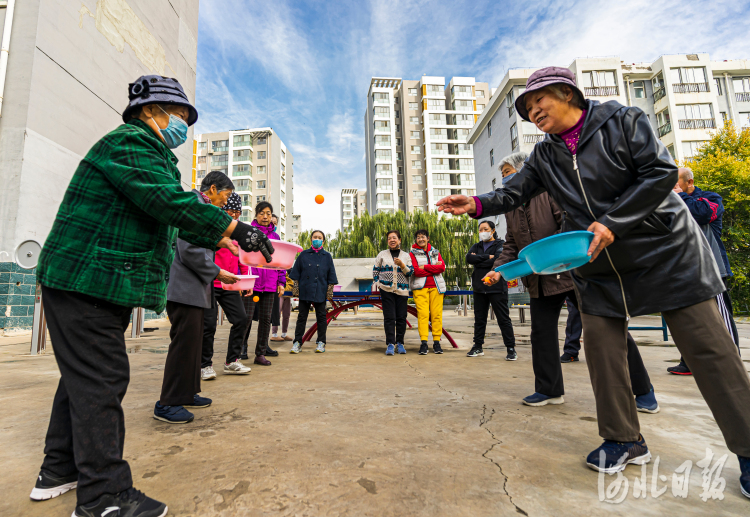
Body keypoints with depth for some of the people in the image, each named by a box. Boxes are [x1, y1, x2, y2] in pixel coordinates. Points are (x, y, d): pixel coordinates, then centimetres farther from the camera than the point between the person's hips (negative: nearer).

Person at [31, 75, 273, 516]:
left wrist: (216, 239, 21)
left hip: (97, 283, 11)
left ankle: (60, 470, 32)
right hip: (87, 282, -11)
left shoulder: (148, 152, 23)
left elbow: (168, 220, 23)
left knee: (83, 376, 17)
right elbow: (168, 201, -28)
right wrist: (235, 228, -30)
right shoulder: (129, 142, -11)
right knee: (100, 380, -7)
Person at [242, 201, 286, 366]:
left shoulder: (275, 236, 15)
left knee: (266, 319, 8)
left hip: (270, 285, 4)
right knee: (246, 318, -4)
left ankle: (260, 354, 18)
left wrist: (281, 282, 9)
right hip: (251, 283, -4)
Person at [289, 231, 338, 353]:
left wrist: (330, 290, 0)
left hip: (320, 292, 0)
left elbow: (331, 275, 6)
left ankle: (321, 343, 15)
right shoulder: (303, 255, 6)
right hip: (305, 291, 0)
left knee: (321, 317, 6)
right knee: (302, 316, 5)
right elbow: (296, 273, 8)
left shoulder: (327, 256, 6)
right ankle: (297, 342, 13)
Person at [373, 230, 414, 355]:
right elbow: (375, 270, 15)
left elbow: (411, 272, 6)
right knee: (389, 317, -6)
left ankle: (400, 343, 15)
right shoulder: (382, 254, 10)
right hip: (386, 289, -1)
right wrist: (376, 283, 3)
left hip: (402, 290, 1)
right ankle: (390, 344, -1)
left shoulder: (406, 256, 11)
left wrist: (402, 265, -10)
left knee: (401, 318, 2)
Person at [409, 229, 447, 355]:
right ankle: (423, 343, -8)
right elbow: (416, 271, -7)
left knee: (437, 314, -2)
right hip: (420, 287, -2)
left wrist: (425, 267, -8)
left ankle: (436, 342, 5)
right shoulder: (412, 253, 7)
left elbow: (442, 267, 0)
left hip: (436, 287, 3)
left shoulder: (435, 252, 17)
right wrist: (434, 268, -4)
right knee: (422, 314, -10)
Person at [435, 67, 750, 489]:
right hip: (598, 265, 4)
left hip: (665, 248, -4)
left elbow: (662, 172, -14)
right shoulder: (545, 156, 6)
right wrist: (477, 205, -17)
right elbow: (514, 193, 1)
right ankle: (625, 440, 17)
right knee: (602, 346, 1)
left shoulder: (624, 121, -7)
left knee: (707, 346, -1)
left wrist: (612, 223, -23)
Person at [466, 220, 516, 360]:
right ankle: (478, 347, 21)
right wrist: (487, 257, -13)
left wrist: (478, 260, -7)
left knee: (504, 319, -1)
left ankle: (511, 348, 8)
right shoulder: (477, 246, 15)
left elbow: (497, 261, -17)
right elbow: (468, 258, -5)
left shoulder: (501, 244, 1)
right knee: (479, 318, 11)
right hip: (479, 288, 5)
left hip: (497, 287, -5)